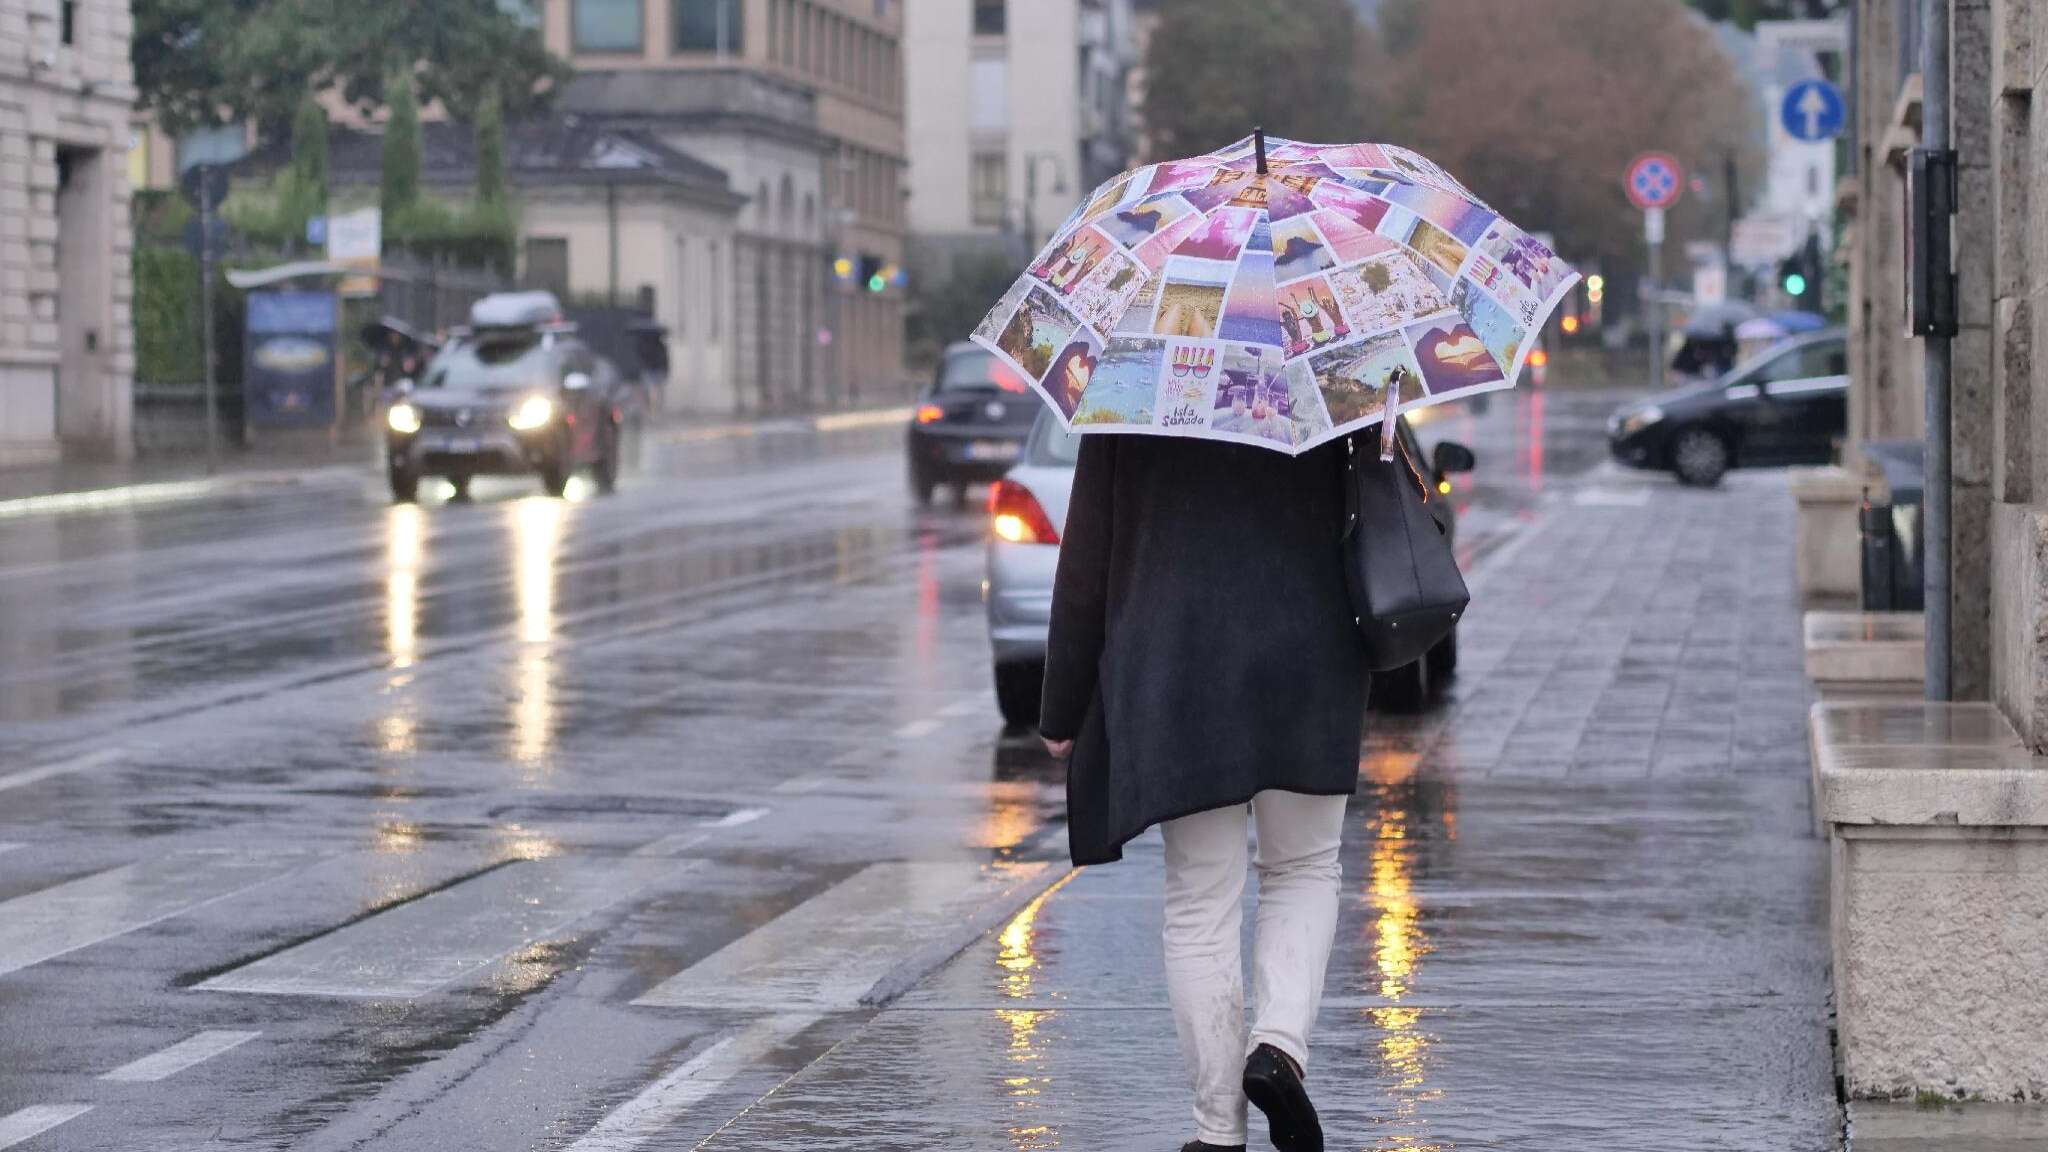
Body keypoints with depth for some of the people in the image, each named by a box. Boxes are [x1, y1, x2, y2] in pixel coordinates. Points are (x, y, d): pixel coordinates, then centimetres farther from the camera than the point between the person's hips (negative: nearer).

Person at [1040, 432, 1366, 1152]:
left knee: (1200, 903, 6)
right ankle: (1280, 1043, -4)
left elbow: (1085, 564, 1)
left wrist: (1062, 713, 7)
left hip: (1173, 666, 0)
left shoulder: (1119, 410, -3)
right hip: (1308, 661, 1)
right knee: (1302, 873, 19)